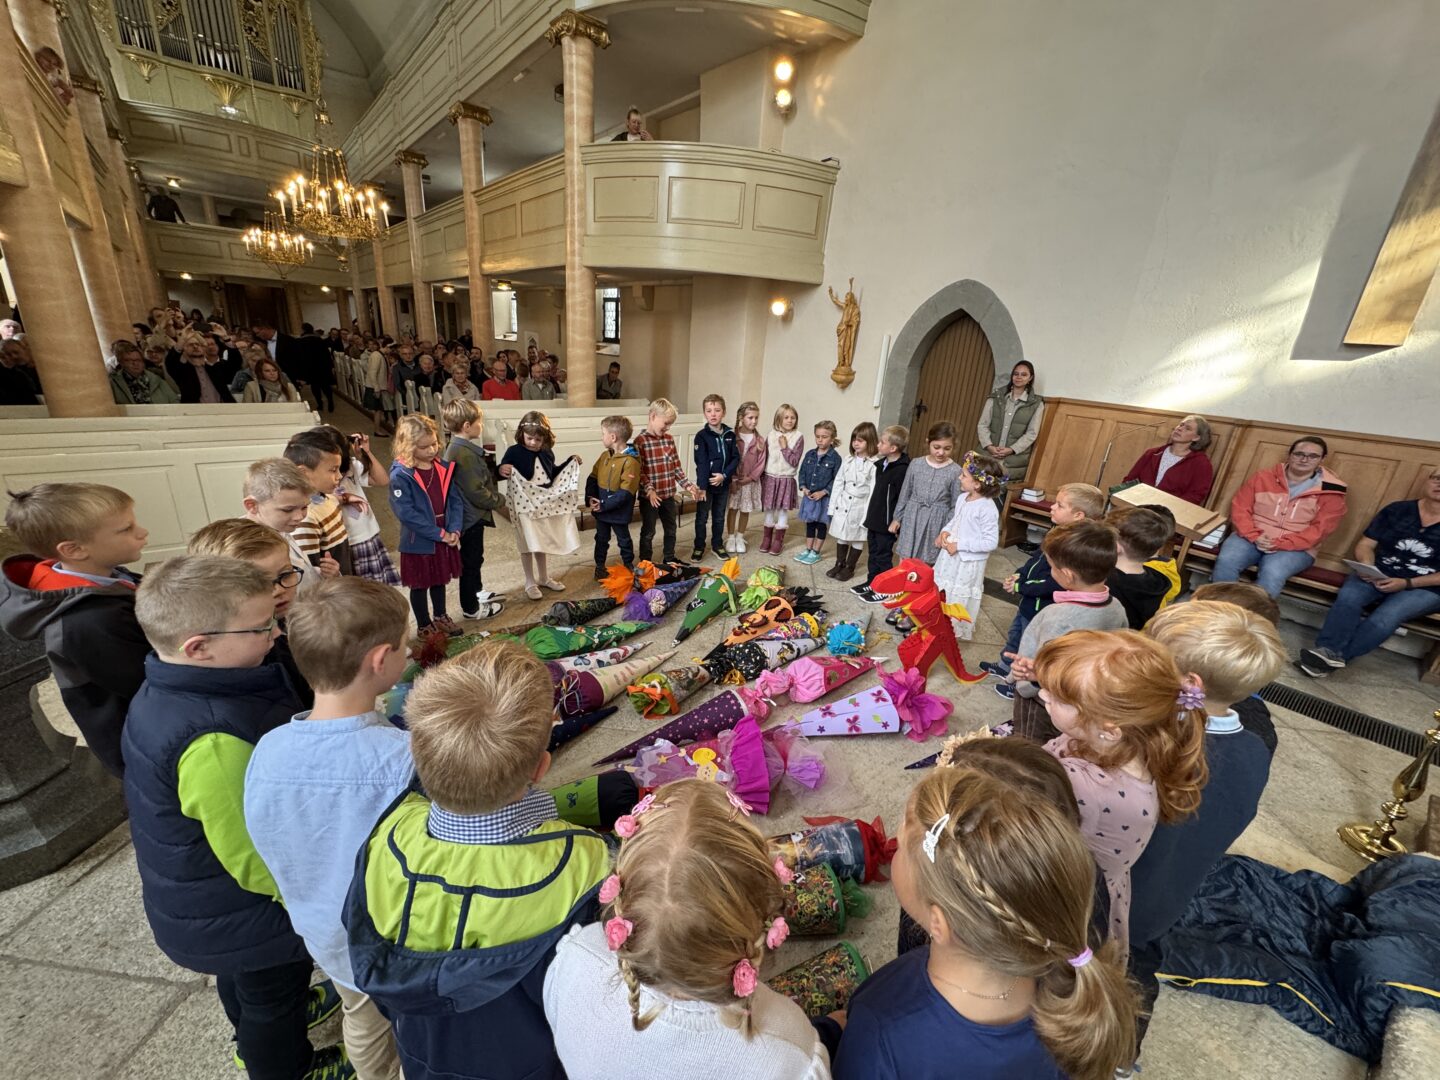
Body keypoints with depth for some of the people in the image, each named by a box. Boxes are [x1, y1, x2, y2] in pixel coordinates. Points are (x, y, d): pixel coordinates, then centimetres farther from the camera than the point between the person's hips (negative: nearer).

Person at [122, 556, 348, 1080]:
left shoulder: (160, 694, -11)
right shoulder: (216, 741, -41)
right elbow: (258, 865, -31)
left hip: (191, 898, 8)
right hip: (242, 917, -8)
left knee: (243, 979, 35)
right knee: (273, 994, 22)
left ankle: (260, 1035, 62)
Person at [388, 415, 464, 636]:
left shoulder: (444, 468, -1)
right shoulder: (400, 475, -17)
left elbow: (456, 501, 1)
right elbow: (407, 513, -22)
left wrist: (454, 530, -13)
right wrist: (440, 534, -21)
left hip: (446, 537, 5)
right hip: (418, 542, -5)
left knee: (440, 580, 21)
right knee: (419, 585, 12)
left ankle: (441, 617, 40)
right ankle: (424, 626, 28)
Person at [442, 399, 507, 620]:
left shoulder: (460, 447, 6)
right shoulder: (463, 454, -27)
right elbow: (476, 492, -26)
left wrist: (497, 472, 6)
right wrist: (499, 500, -13)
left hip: (472, 514, 10)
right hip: (471, 516, -10)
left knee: (474, 557, 25)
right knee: (471, 560, 4)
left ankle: (476, 591, 44)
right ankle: (470, 607, 18)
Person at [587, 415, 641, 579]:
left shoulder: (630, 461, -21)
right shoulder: (605, 455, 2)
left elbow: (625, 492, -24)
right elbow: (593, 478, 6)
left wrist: (604, 505, -24)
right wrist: (590, 498, -10)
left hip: (619, 512, -6)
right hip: (601, 509, 6)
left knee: (623, 540, 14)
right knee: (601, 539, 18)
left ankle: (629, 567, 33)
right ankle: (600, 566, 34)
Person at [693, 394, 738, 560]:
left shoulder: (730, 434, 1)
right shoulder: (702, 435, -11)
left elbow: (736, 458, 0)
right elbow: (701, 463, -16)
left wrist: (724, 475, -14)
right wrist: (702, 486, -21)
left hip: (723, 483, 3)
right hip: (706, 484, -3)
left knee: (719, 517, 17)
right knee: (702, 517, 8)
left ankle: (718, 545, 31)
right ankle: (699, 547, 22)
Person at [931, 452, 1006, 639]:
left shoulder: (987, 509, -24)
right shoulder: (963, 498, 0)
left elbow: (991, 542, -24)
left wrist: (960, 545, -24)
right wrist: (945, 532, -3)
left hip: (968, 563, -8)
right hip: (950, 556, 8)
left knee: (959, 600, 10)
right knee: (941, 593, 22)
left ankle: (956, 632, 31)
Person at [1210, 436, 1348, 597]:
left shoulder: (1330, 492, 3)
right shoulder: (1263, 477, 7)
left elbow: (1319, 530, -5)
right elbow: (1240, 508, 2)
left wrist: (1279, 544, -18)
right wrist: (1254, 536, -14)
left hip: (1295, 548, -1)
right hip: (1252, 538, 1)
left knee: (1272, 573, -35)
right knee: (1226, 560, -31)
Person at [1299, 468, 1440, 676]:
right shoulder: (1397, 510, 7)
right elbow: (1365, 545, 6)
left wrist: (1407, 584, -18)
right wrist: (1367, 567, -15)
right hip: (1380, 575, 2)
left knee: (1385, 617, -33)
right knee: (1347, 596, -32)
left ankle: (1336, 655, -28)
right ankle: (1329, 651, -42)